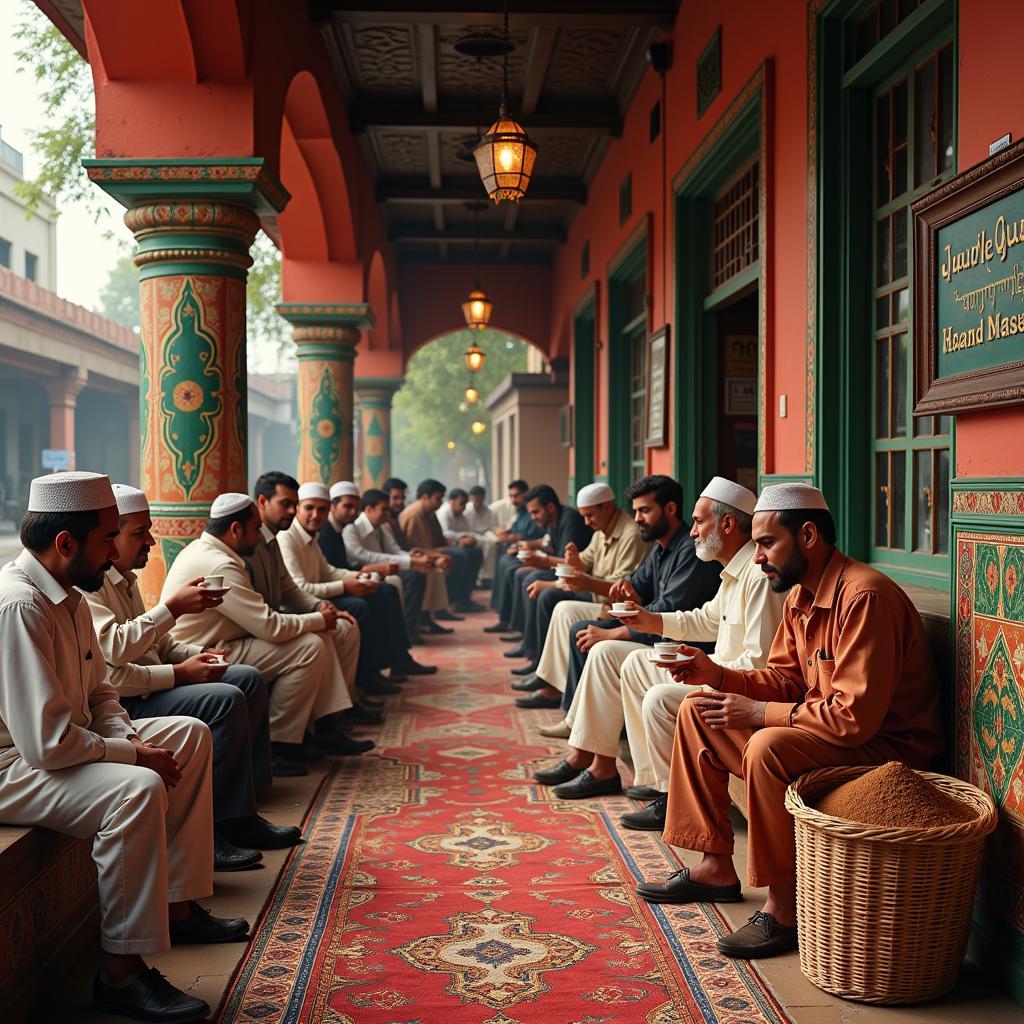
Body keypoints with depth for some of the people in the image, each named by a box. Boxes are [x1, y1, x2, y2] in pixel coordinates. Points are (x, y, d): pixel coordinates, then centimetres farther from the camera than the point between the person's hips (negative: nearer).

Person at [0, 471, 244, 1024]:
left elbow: (99, 692, 17)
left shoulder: (70, 596, 6)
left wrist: (129, 736, -3)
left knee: (191, 734, 10)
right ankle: (120, 972, -20)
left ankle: (176, 902, 13)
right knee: (137, 788, -33)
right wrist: (133, 755, -17)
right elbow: (47, 744, -30)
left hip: (65, 744, 11)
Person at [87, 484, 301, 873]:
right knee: (224, 701, -25)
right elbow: (114, 649, -31)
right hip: (123, 700, -11)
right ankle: (210, 830, -16)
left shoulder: (123, 578, 15)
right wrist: (174, 607, -28)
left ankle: (240, 815, 1)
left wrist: (194, 654, 5)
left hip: (149, 679, 11)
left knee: (248, 679, 5)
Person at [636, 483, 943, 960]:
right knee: (697, 711, 9)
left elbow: (855, 716, -29)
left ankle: (783, 908, -20)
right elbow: (784, 679, 13)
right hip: (818, 728, 10)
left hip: (886, 747, -10)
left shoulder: (864, 597, -24)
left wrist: (758, 713, -23)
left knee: (769, 747, -35)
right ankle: (715, 867, 14)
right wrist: (716, 675, -3)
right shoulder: (801, 595, 6)